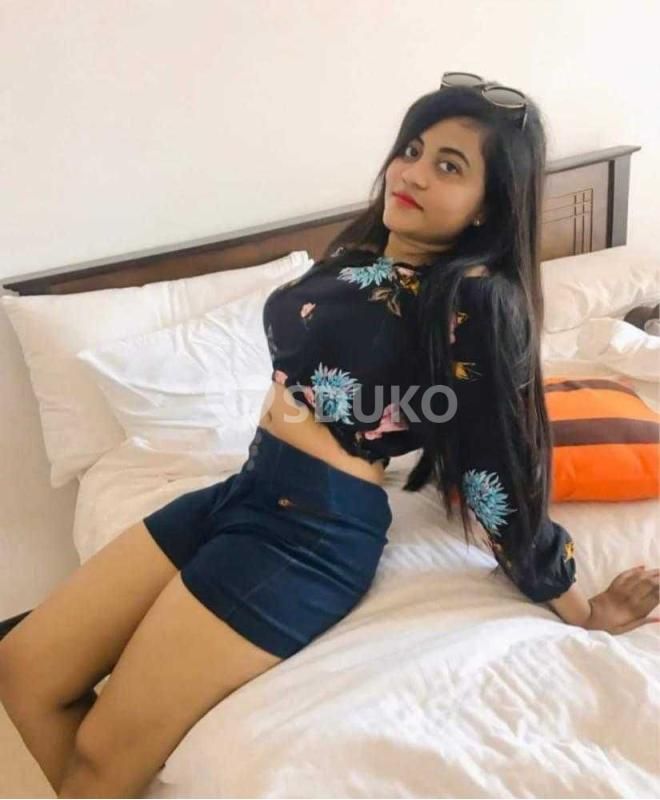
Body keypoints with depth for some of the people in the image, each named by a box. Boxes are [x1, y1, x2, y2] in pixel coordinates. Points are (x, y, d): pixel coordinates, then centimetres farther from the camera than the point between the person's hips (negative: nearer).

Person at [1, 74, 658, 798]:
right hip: (246, 488, 8)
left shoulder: (477, 301, -14)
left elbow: (499, 475, -9)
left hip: (321, 529, -8)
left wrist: (581, 612, -4)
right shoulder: (360, 253, 10)